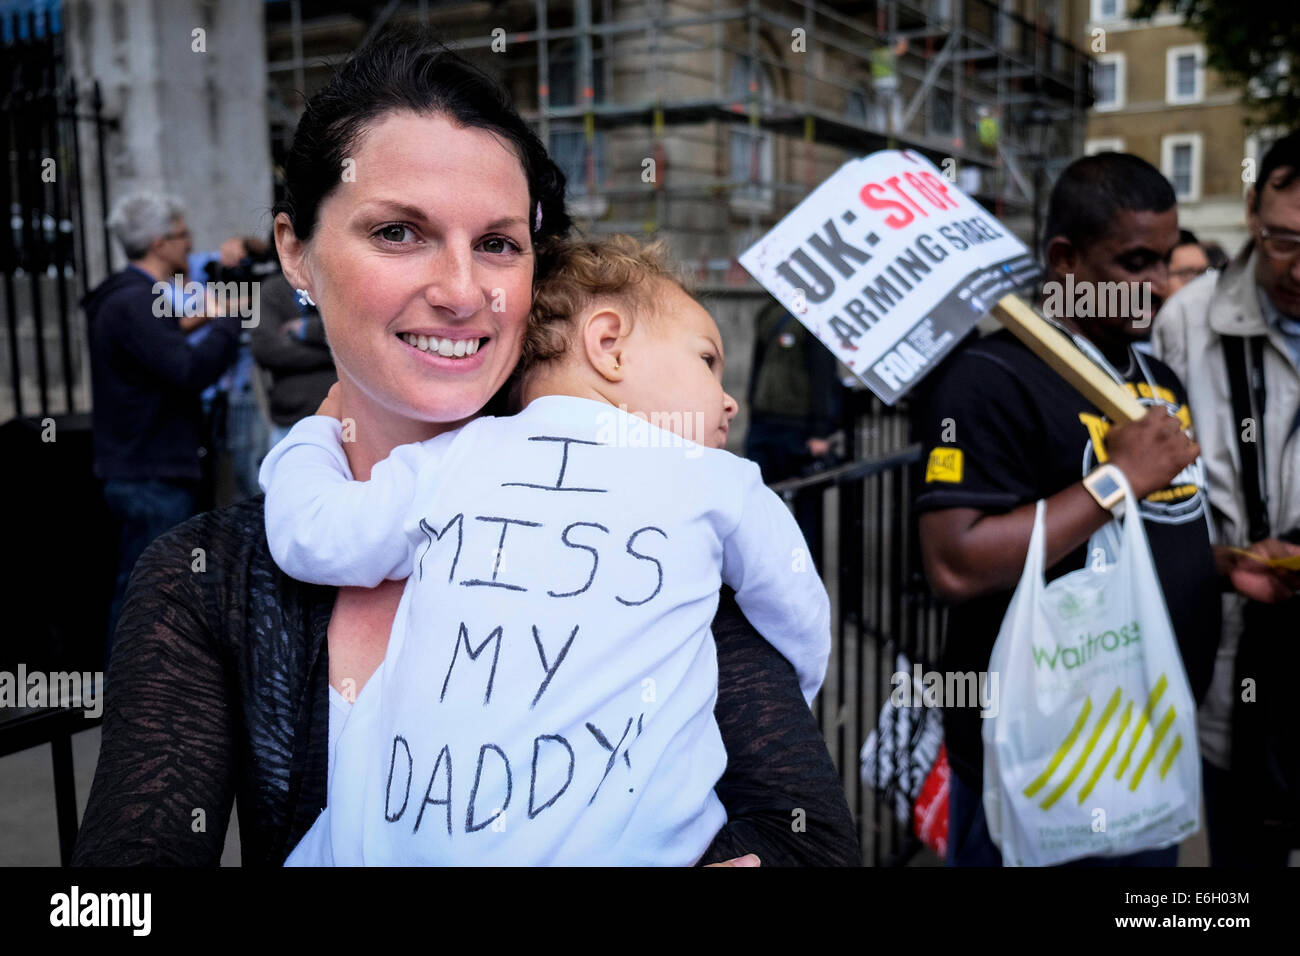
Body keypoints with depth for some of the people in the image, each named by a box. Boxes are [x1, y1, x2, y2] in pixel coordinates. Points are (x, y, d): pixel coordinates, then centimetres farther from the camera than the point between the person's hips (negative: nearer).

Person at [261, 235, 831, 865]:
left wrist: (317, 432, 28)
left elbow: (312, 537, 7)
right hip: (613, 846, -3)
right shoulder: (720, 484, 8)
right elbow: (804, 635, 18)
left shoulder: (449, 456, 8)